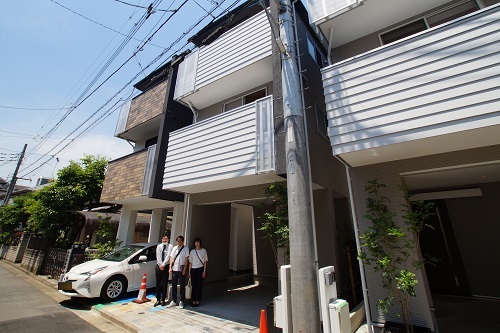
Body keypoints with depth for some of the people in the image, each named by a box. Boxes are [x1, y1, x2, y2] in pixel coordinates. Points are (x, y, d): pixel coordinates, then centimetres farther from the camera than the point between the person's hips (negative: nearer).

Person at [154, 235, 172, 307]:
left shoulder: (170, 246, -5)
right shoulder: (159, 246, 5)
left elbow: (168, 256, -12)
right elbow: (158, 256, -2)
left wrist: (163, 265, -16)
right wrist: (160, 265, -12)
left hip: (166, 266, -2)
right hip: (158, 266, 2)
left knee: (165, 284, 5)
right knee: (158, 283, 5)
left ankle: (163, 300, 16)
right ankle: (158, 299, 15)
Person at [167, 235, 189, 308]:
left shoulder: (186, 248, -3)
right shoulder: (174, 248, 10)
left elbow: (186, 259, -5)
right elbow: (171, 258, 10)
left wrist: (184, 269, -10)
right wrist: (170, 268, 2)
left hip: (181, 269, -4)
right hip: (174, 269, 4)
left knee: (182, 286, 4)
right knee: (174, 286, 10)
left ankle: (181, 302, 15)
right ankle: (173, 301, 23)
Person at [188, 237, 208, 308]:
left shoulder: (203, 251, 0)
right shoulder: (192, 251, 7)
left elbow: (205, 262, 1)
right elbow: (190, 262, 10)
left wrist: (204, 271, -5)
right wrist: (189, 272, 7)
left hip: (200, 269, -2)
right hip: (193, 270, 2)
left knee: (199, 285, 1)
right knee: (194, 286, 5)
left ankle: (198, 301, 13)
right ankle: (193, 301, 15)